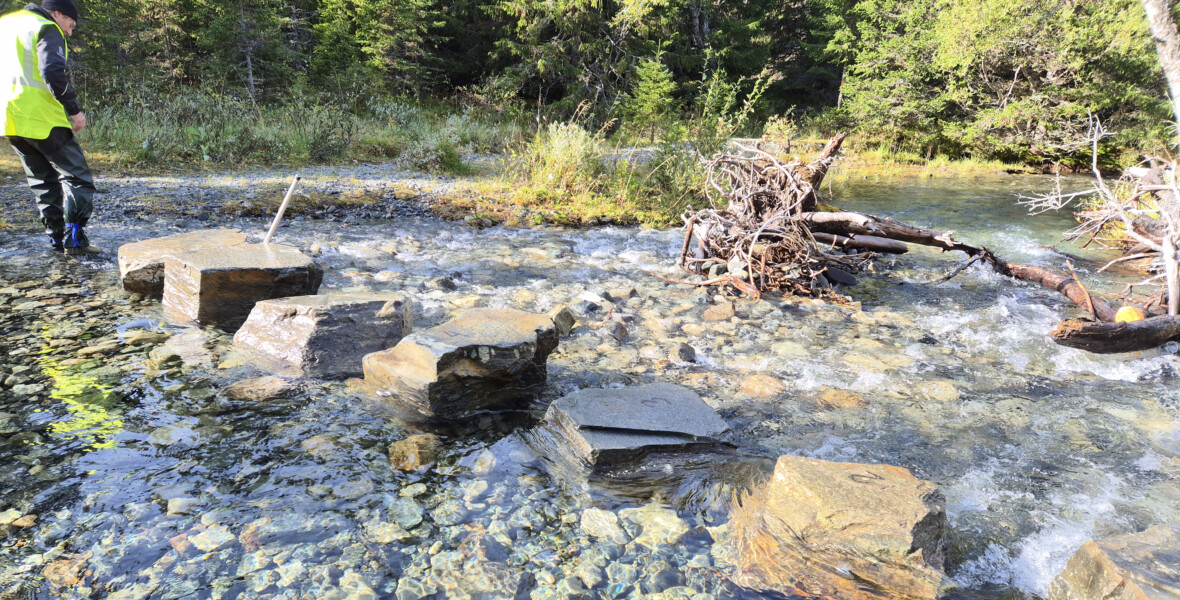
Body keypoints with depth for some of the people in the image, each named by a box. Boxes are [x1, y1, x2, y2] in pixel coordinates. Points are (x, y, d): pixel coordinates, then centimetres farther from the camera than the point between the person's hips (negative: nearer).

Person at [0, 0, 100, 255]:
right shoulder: (47, 29, -5)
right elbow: (52, 72, -20)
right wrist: (74, 109, -16)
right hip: (41, 118, -8)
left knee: (43, 181, 16)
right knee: (77, 176, -1)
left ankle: (57, 237, 17)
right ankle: (74, 239, -7)